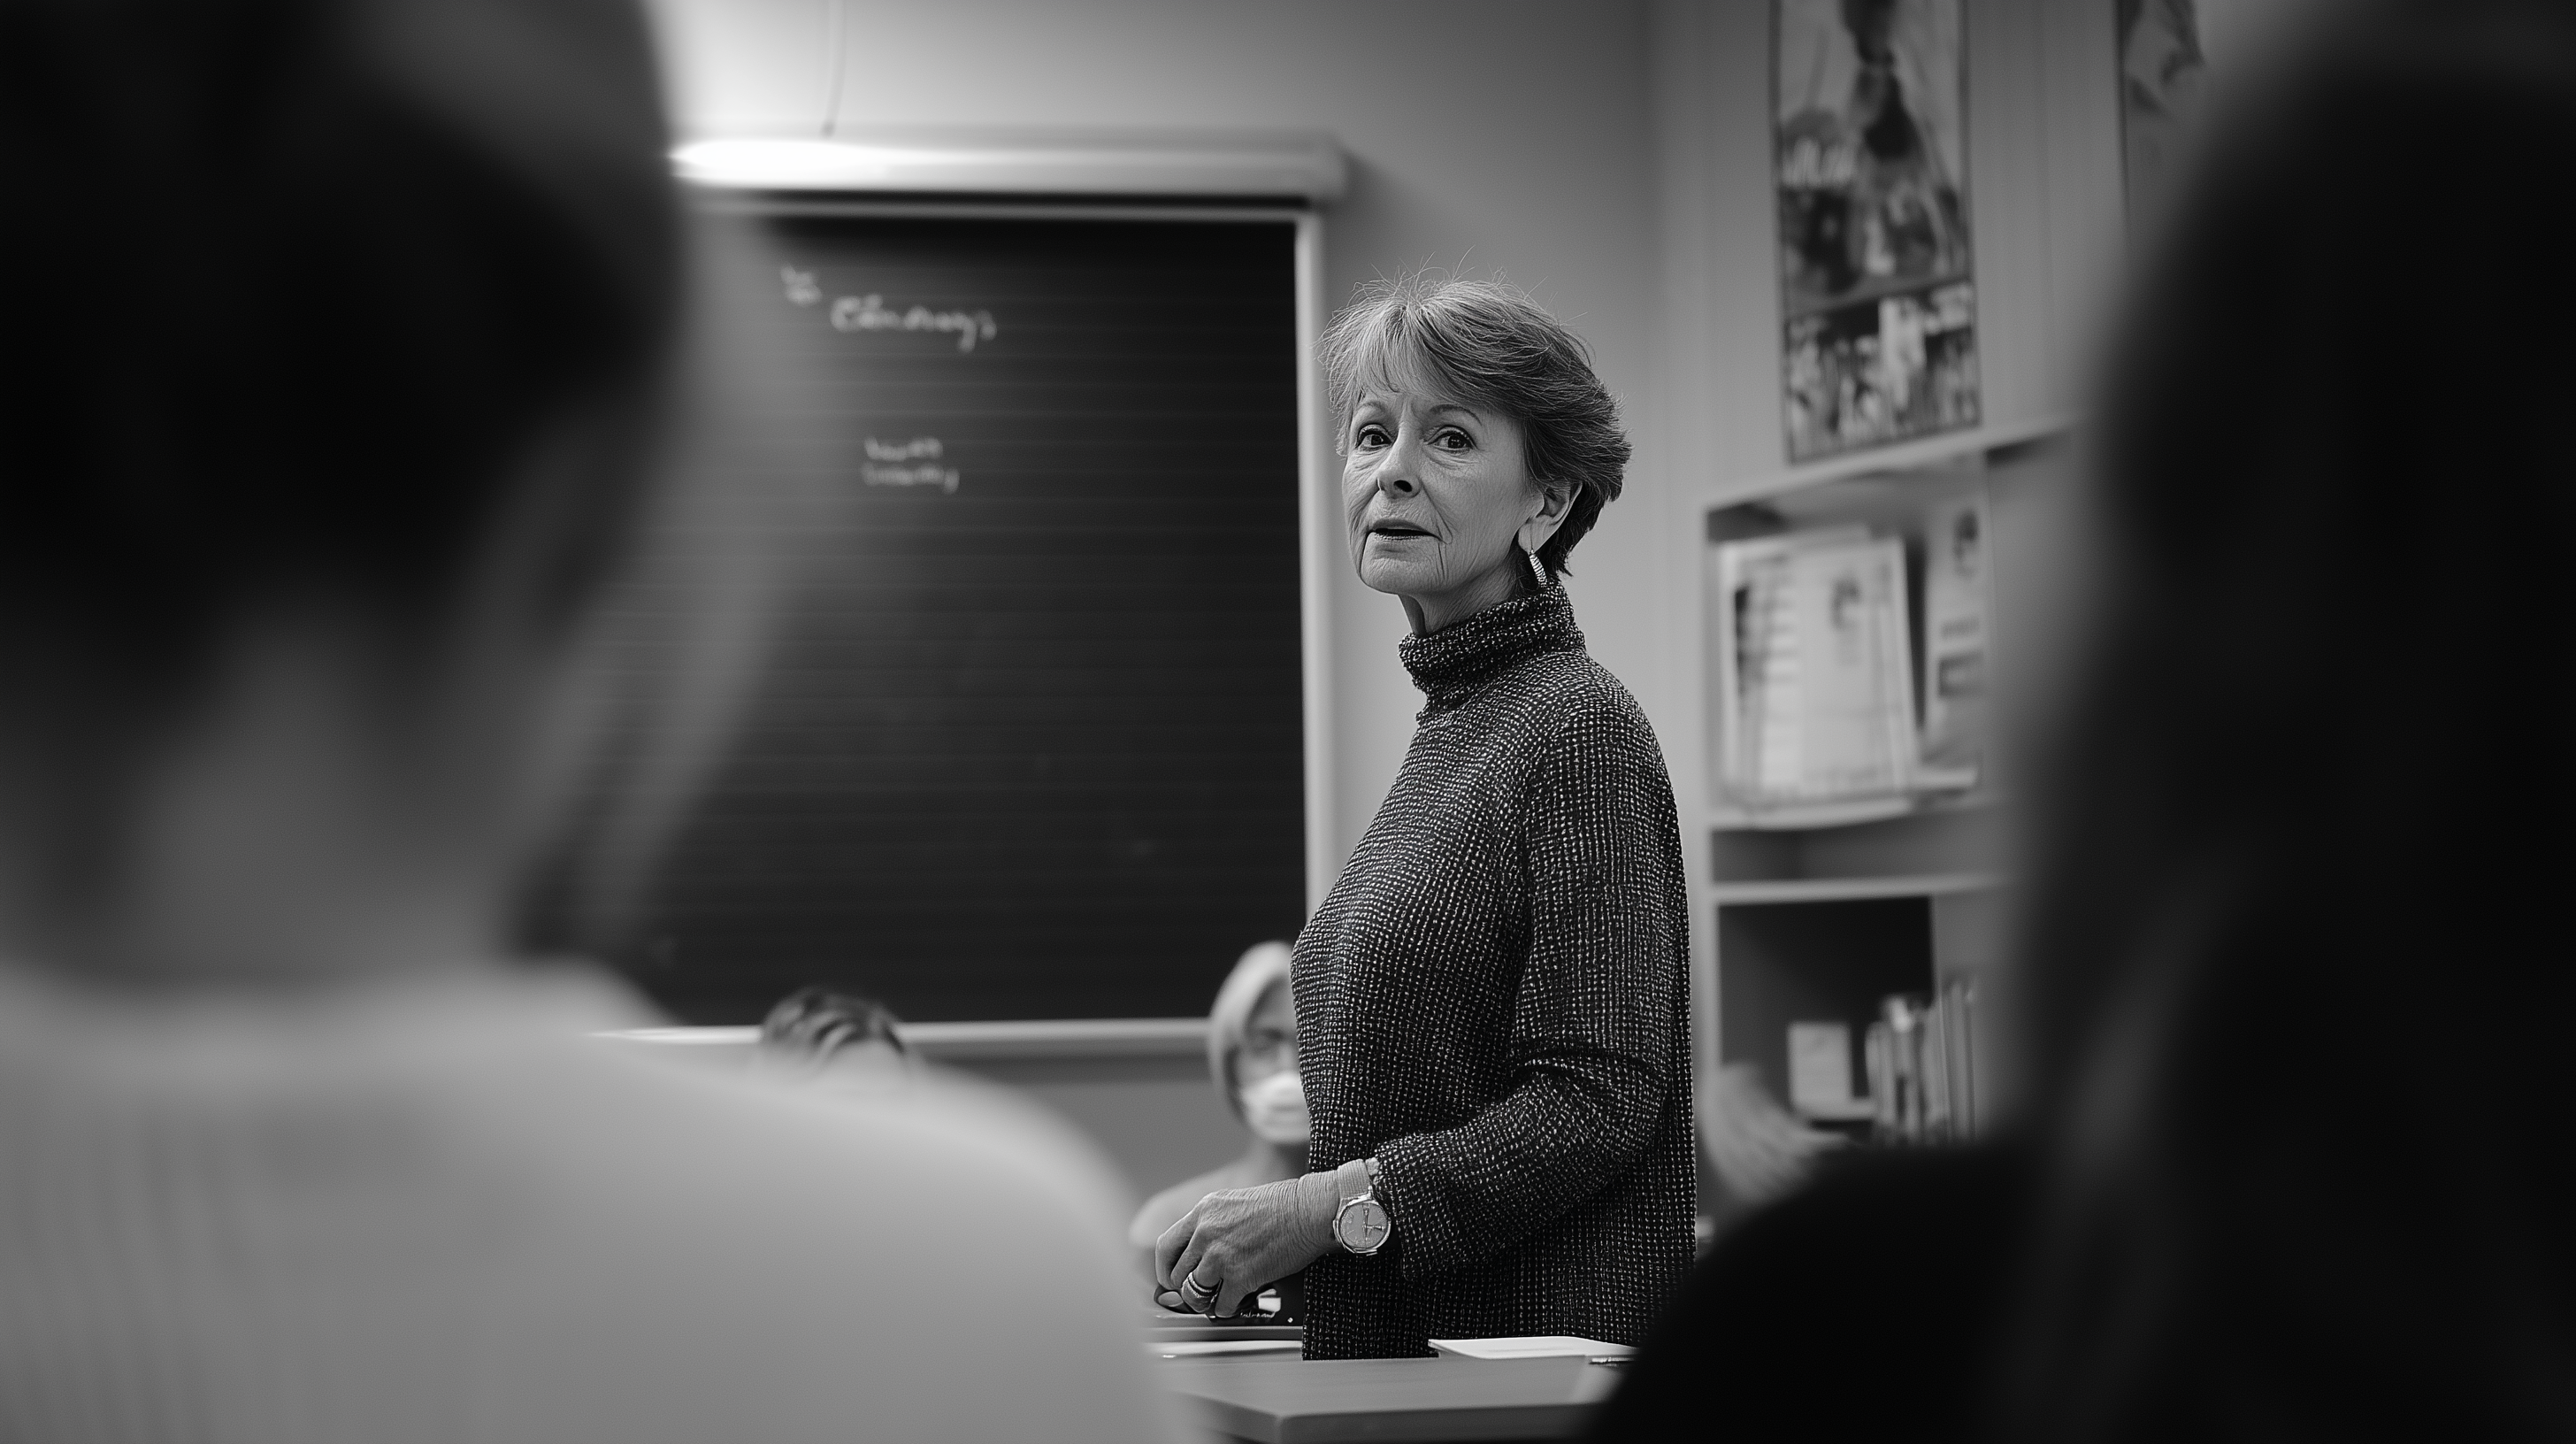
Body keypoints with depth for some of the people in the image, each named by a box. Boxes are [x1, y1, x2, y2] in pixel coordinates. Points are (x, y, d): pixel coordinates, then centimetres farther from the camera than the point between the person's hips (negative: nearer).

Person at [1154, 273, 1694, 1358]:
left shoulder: (1579, 730, -13)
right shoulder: (1448, 732, 13)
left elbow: (1600, 1103, -19)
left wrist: (1333, 1204, -20)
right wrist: (1261, 1216, 6)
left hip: (1532, 1343, -8)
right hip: (1390, 1348, 8)